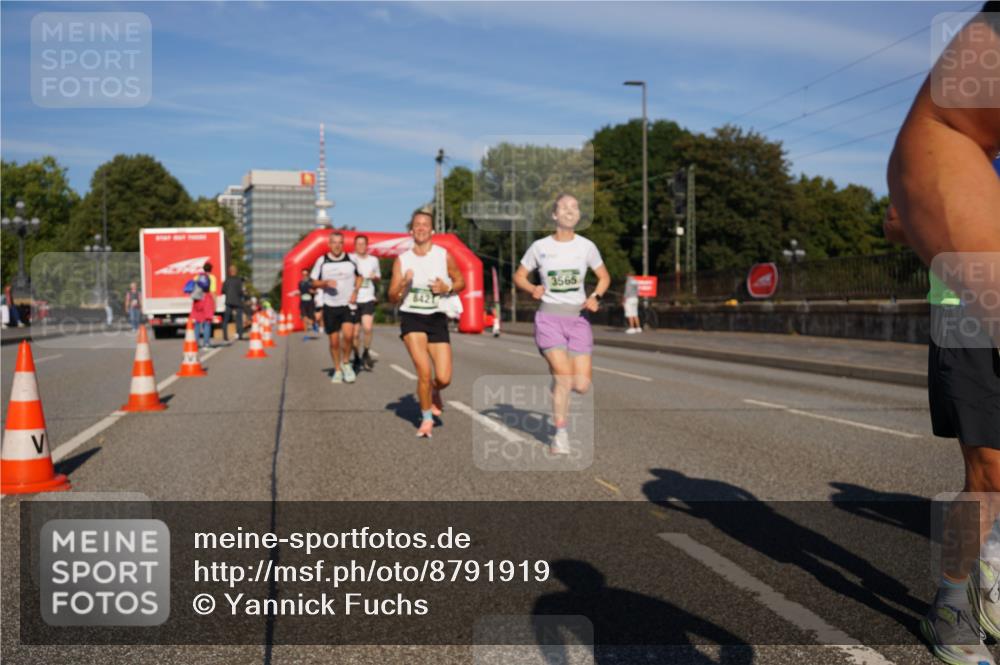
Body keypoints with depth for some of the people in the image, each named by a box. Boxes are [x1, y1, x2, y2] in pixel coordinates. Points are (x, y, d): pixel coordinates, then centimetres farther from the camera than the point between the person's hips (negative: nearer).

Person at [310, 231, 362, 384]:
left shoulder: (351, 260, 1)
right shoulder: (322, 261, 1)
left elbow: (359, 276, 14)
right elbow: (314, 282, 8)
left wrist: (355, 292, -2)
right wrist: (326, 283, -13)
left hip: (348, 304, -1)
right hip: (330, 306, 1)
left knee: (348, 334, -20)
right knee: (334, 341, 4)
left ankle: (346, 363, 4)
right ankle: (337, 370, 21)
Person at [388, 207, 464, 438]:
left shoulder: (444, 255, 1)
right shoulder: (402, 259, 1)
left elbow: (460, 282, 11)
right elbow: (393, 298, 3)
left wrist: (447, 288, -10)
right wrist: (403, 284, -18)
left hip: (437, 319, 1)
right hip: (411, 318, -1)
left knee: (444, 378, -6)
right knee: (424, 371, -15)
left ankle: (434, 392, 33)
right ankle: (426, 418, 9)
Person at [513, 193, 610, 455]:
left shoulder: (586, 246, 3)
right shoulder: (539, 247, 0)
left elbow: (604, 277, 14)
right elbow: (519, 276, 10)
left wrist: (595, 297, -5)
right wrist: (532, 289, -11)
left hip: (577, 318, 2)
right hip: (549, 317, -2)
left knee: (582, 385, -4)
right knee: (564, 377, -17)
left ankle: (555, 374, 32)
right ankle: (561, 435, 1)